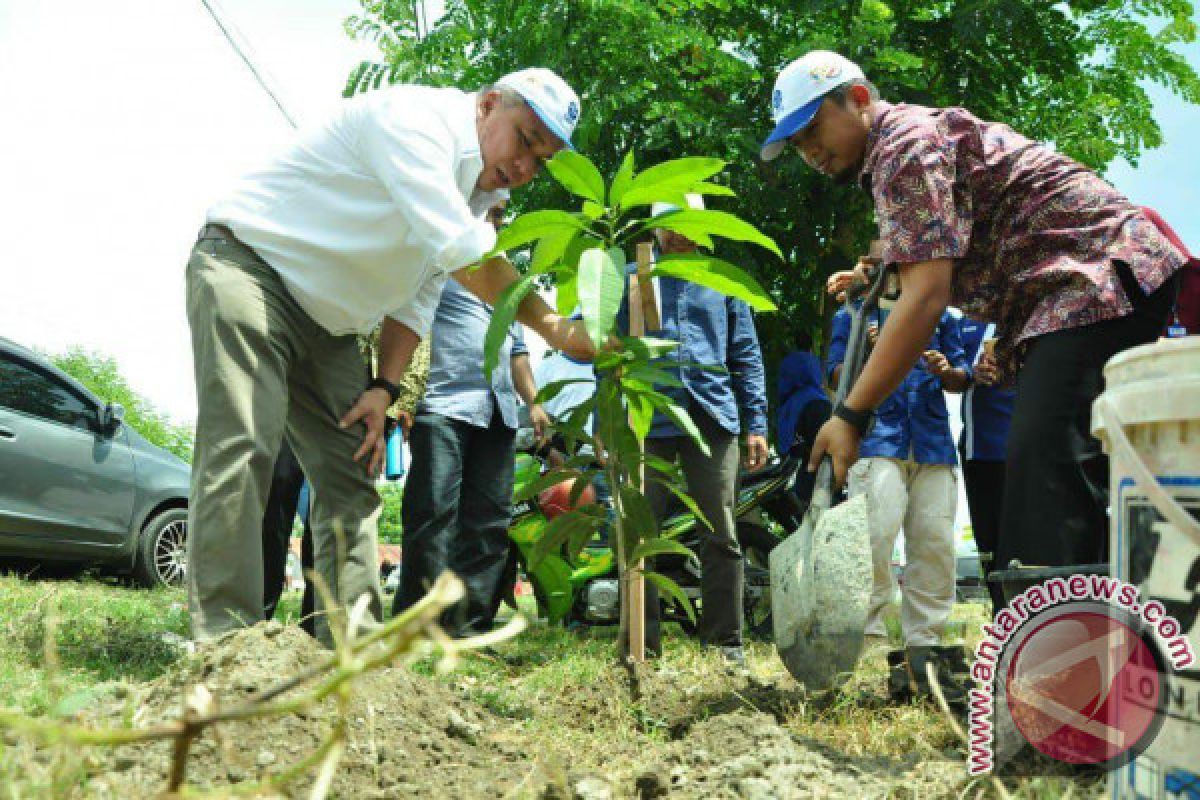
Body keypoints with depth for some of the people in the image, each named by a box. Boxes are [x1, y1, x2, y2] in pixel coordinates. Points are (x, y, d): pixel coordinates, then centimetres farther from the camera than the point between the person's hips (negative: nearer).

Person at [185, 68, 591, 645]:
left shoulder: (479, 192, 9)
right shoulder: (415, 116, -20)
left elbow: (418, 297, 11)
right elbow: (464, 252, -31)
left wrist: (384, 388, -1)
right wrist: (551, 326, -26)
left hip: (326, 324, 9)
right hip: (247, 266, -9)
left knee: (352, 472, 3)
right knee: (243, 447, -21)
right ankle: (225, 640, -21)